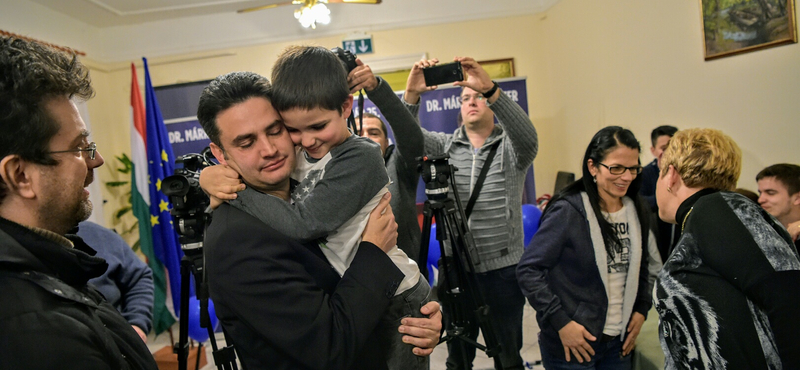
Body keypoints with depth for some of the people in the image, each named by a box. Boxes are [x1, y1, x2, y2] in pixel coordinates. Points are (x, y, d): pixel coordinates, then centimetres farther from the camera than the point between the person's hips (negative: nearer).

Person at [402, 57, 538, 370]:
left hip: (503, 268, -2)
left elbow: (527, 135, -24)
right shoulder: (446, 145, 5)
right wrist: (412, 95, -29)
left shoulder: (510, 147, -1)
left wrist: (490, 88, -37)